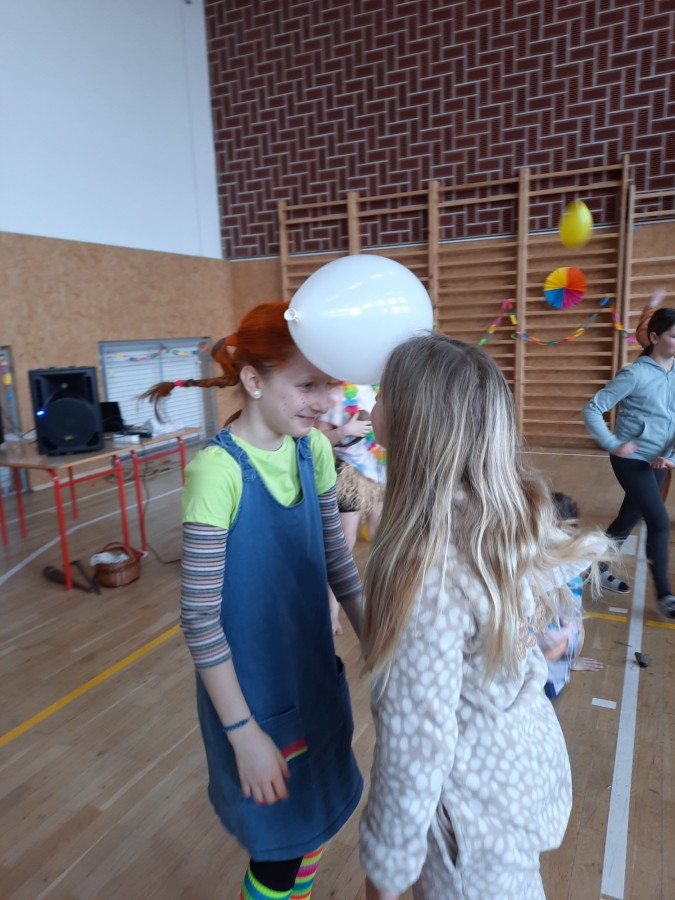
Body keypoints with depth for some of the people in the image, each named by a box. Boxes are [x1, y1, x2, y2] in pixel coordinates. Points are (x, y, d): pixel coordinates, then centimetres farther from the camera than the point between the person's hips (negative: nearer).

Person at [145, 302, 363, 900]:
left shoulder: (314, 449, -6)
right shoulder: (219, 470, -25)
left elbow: (338, 560, 3)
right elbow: (199, 616, -21)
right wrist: (244, 734, -16)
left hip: (318, 676, 6)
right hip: (253, 692, -5)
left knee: (319, 817, 25)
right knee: (279, 845, 16)